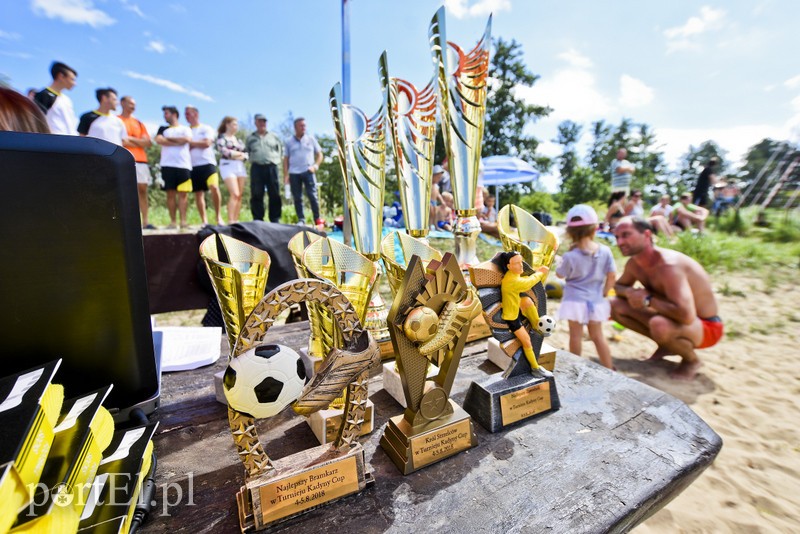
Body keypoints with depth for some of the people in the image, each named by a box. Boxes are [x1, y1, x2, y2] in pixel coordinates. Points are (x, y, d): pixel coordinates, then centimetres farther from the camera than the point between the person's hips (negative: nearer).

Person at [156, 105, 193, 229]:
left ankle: (183, 221, -8)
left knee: (183, 193, -7)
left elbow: (186, 139, -5)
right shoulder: (163, 129, 20)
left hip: (184, 165, -2)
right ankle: (172, 221, -1)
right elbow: (158, 140, 1)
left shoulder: (185, 129, 15)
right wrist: (178, 142, -3)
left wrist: (168, 139, 4)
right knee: (170, 193, -2)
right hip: (168, 165, 2)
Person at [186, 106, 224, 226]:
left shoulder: (206, 128, 10)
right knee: (198, 193, 0)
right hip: (193, 166, 4)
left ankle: (219, 216, -14)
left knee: (214, 187, -24)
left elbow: (207, 143, -4)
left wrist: (191, 142, 3)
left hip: (207, 163, -4)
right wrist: (198, 144, -2)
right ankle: (204, 221, 3)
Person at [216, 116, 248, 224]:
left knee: (239, 195, -1)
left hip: (240, 166, 6)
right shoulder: (221, 137, 4)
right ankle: (230, 221, -17)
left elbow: (245, 154, 17)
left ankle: (236, 220, 2)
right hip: (228, 166, -6)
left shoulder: (238, 139, 21)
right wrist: (239, 153, -2)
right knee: (234, 194, -18)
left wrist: (241, 156, -5)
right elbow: (224, 151, -11)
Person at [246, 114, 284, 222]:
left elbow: (281, 149, 20)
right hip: (256, 168, 0)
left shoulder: (274, 137, 15)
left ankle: (275, 219, 4)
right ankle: (258, 220, 0)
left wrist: (277, 159, 9)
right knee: (256, 195, -4)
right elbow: (247, 152, 22)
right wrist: (252, 160, 9)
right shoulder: (250, 138, 15)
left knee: (275, 195, -2)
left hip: (271, 167, 0)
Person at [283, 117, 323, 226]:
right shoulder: (289, 141, 13)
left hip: (308, 171, -1)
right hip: (294, 173, 1)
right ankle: (301, 220, 7)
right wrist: (286, 175, 2)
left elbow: (319, 154, 13)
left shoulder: (311, 139, 12)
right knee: (297, 198, 1)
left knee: (312, 195, -8)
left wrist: (316, 165, -5)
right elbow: (286, 159, 11)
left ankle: (317, 219, 1)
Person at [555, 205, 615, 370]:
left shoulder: (570, 256, -18)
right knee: (597, 335, 17)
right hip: (596, 301, 4)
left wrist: (560, 262, 12)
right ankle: (609, 368, 27)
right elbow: (612, 276, -1)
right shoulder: (605, 251, -8)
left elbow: (560, 274, -3)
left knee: (576, 335, 9)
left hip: (575, 301, -4)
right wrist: (604, 293, 13)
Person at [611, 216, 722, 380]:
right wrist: (629, 292, -13)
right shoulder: (634, 263, -8)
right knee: (615, 306, -3)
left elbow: (686, 315, -41)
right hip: (676, 319, 8)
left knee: (659, 325, -39)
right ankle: (666, 346, 12)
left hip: (706, 327, -7)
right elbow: (618, 286, 11)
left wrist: (648, 299, -28)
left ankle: (691, 360, -4)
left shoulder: (668, 265, -32)